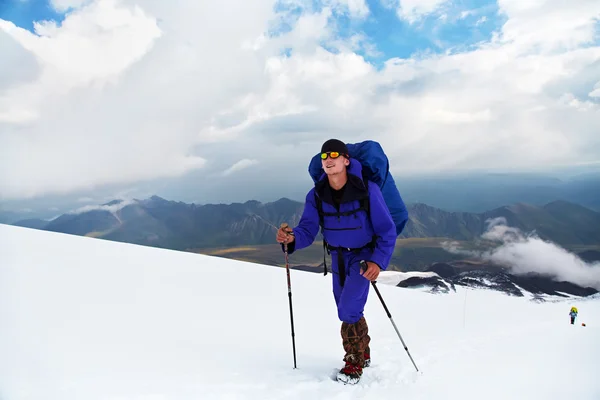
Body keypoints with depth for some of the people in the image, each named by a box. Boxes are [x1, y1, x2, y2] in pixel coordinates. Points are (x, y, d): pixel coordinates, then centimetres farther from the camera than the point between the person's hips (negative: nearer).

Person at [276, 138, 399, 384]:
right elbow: (307, 230, -15)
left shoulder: (367, 190, -26)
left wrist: (379, 261, -31)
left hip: (363, 255, -4)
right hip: (337, 256, 5)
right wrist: (292, 238, -37)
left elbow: (387, 230, -20)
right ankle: (363, 355, 40)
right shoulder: (316, 195, -15)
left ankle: (354, 362, 10)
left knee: (349, 309, -15)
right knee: (347, 310, 16)